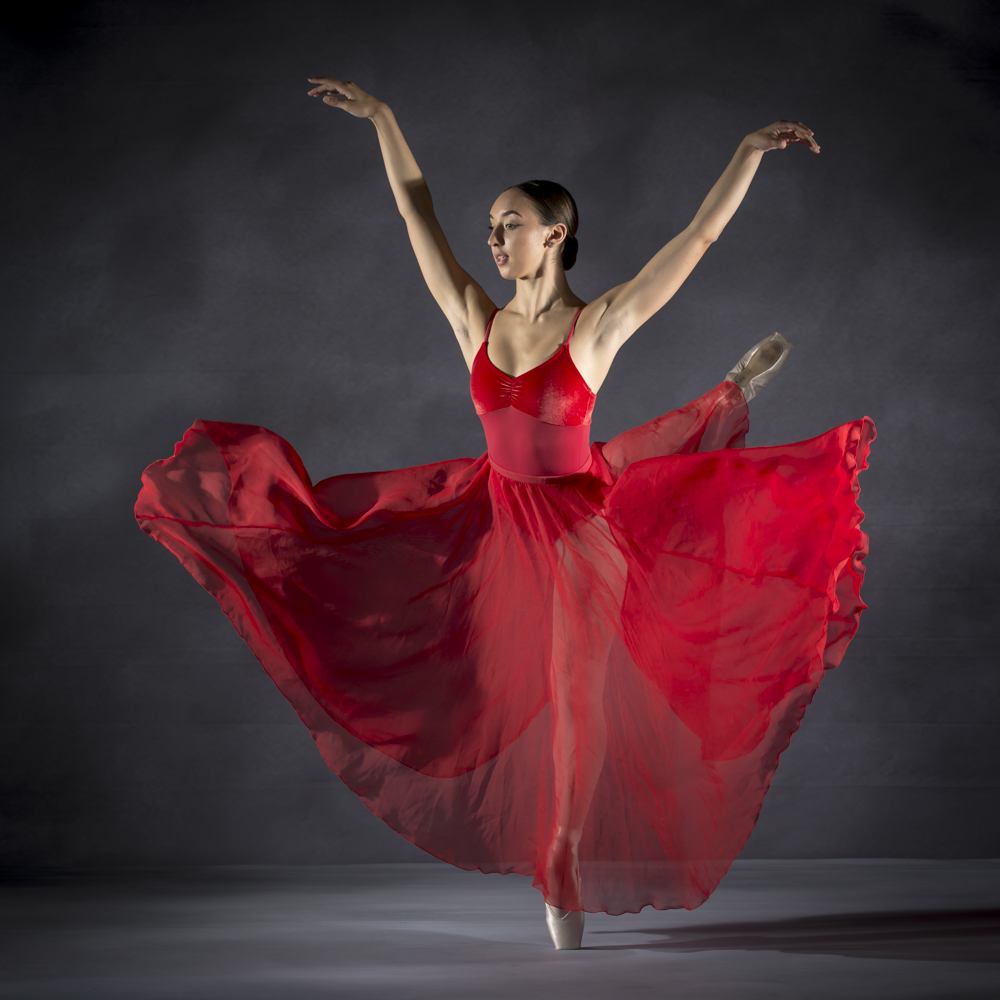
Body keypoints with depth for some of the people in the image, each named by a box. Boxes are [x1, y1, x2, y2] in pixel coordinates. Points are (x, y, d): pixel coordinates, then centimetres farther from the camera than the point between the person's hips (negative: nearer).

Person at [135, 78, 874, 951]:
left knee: (575, 709, 9)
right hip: (496, 520, 3)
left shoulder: (598, 324, -14)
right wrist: (382, 119, 10)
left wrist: (752, 150, -24)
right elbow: (418, 213, 5)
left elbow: (701, 234, -17)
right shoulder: (478, 323, -3)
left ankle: (567, 885, 25)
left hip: (576, 533, -3)